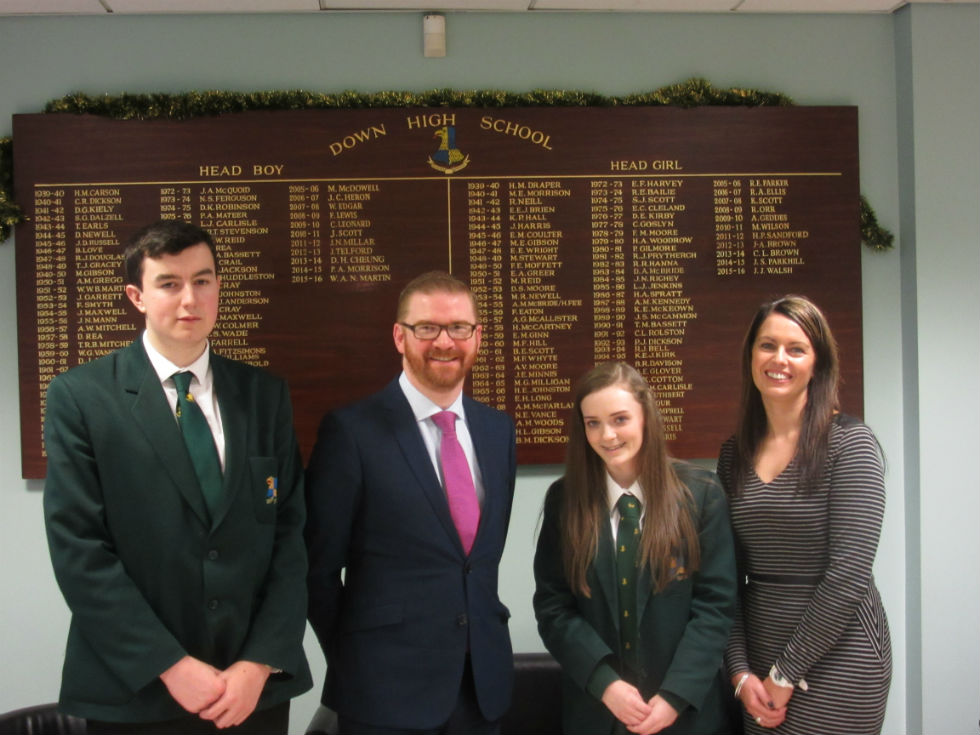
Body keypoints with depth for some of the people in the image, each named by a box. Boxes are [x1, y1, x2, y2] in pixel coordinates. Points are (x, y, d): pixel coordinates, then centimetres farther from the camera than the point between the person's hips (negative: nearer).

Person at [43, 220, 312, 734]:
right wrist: (171, 665, -13)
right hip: (136, 693, -2)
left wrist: (260, 663, -8)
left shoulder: (265, 395, 4)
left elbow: (290, 533, 2)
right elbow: (79, 548, -9)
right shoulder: (79, 396, -5)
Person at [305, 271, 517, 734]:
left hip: (483, 682, 5)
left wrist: (485, 638, 10)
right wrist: (356, 663, 0)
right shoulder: (351, 430, -11)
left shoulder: (497, 428, 6)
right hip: (386, 689, -5)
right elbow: (319, 565, -6)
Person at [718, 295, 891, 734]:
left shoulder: (850, 443, -10)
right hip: (760, 658, 4)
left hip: (836, 661, -4)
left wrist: (787, 673, -12)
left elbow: (849, 572, -15)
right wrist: (740, 670, -3)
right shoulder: (734, 454, 5)